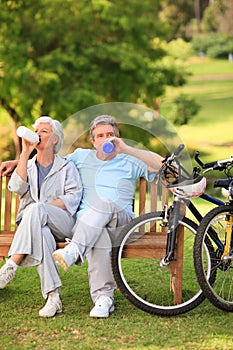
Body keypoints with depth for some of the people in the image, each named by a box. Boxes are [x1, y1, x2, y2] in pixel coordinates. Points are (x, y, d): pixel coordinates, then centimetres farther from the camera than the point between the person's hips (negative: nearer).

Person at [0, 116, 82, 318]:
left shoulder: (67, 166, 17)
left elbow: (74, 197, 0)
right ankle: (53, 297, -48)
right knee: (42, 233, -38)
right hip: (34, 225, 2)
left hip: (63, 223, -2)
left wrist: (45, 207, -16)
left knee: (36, 209, -37)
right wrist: (25, 152, 0)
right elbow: (17, 187, 1)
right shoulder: (27, 165, 25)